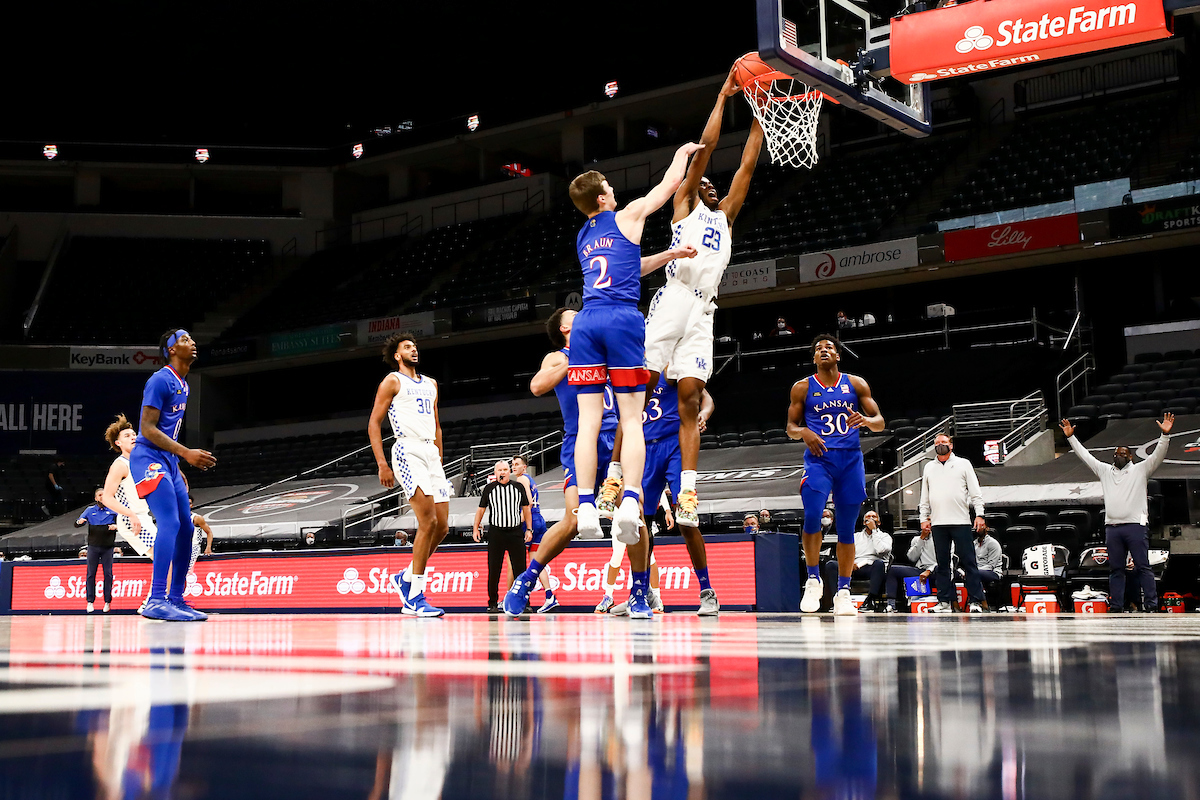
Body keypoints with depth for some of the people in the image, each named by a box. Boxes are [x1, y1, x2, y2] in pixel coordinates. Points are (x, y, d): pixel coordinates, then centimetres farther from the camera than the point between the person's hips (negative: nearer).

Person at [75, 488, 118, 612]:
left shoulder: (113, 510, 4)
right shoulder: (90, 510, 7)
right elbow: (76, 524, 4)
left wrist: (116, 526, -19)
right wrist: (79, 522, -19)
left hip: (107, 547, -1)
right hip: (93, 547, 1)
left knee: (108, 574, -1)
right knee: (91, 574, 0)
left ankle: (107, 601, 6)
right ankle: (90, 601, 5)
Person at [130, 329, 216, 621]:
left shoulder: (183, 385, 18)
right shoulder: (160, 380, -11)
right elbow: (147, 428, -17)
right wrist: (186, 453, -24)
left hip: (168, 461, 10)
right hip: (148, 458, -10)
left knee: (186, 528, 7)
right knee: (170, 523, -21)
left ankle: (176, 600, 14)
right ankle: (156, 601, -23)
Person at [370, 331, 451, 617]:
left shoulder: (430, 384, 23)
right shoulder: (392, 381, 3)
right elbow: (374, 424, -2)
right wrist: (382, 465, -10)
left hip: (431, 453, 7)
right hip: (408, 451, -7)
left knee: (442, 526, 3)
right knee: (428, 521, -19)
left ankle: (405, 578, 22)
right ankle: (414, 598, -14)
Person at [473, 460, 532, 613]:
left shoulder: (518, 487, 6)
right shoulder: (489, 488, 5)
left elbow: (526, 508, 12)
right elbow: (481, 509, 12)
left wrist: (529, 529, 7)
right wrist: (476, 528, 6)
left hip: (516, 532, 0)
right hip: (496, 532, 0)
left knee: (520, 570, -2)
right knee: (493, 570, 0)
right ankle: (493, 603, 9)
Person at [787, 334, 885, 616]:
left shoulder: (856, 384, 9)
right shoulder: (803, 387, 8)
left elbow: (880, 422, 8)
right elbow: (791, 427, 11)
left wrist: (865, 420, -15)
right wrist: (804, 432, -12)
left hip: (851, 458, 2)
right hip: (818, 458, -1)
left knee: (846, 527, 3)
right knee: (812, 514, -23)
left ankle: (843, 592, 11)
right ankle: (813, 580, -7)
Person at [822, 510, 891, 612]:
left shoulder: (885, 536, 18)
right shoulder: (856, 536, 28)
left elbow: (881, 550, -5)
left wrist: (874, 530, 0)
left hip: (872, 567, -3)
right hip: (854, 568, 3)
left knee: (879, 563, -39)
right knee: (830, 564, -22)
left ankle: (872, 600, -43)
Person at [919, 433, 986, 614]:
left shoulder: (963, 464, 9)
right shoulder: (929, 468, 17)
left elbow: (975, 492, 5)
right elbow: (924, 497, 19)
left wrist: (979, 514, -4)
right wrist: (924, 518, 10)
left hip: (960, 521, -3)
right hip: (938, 523, 3)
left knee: (968, 562, -5)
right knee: (942, 563, 4)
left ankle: (975, 601, -4)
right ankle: (945, 602, 8)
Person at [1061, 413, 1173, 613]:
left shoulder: (1140, 470, 8)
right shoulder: (1104, 471, 18)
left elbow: (1158, 455, -3)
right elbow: (1084, 455, 21)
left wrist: (1165, 435, -16)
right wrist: (1071, 437, 17)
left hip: (1136, 525, -4)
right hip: (1112, 527, 4)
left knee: (1143, 567, -5)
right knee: (1116, 569, 7)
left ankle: (1151, 606, -5)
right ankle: (1116, 607, 9)